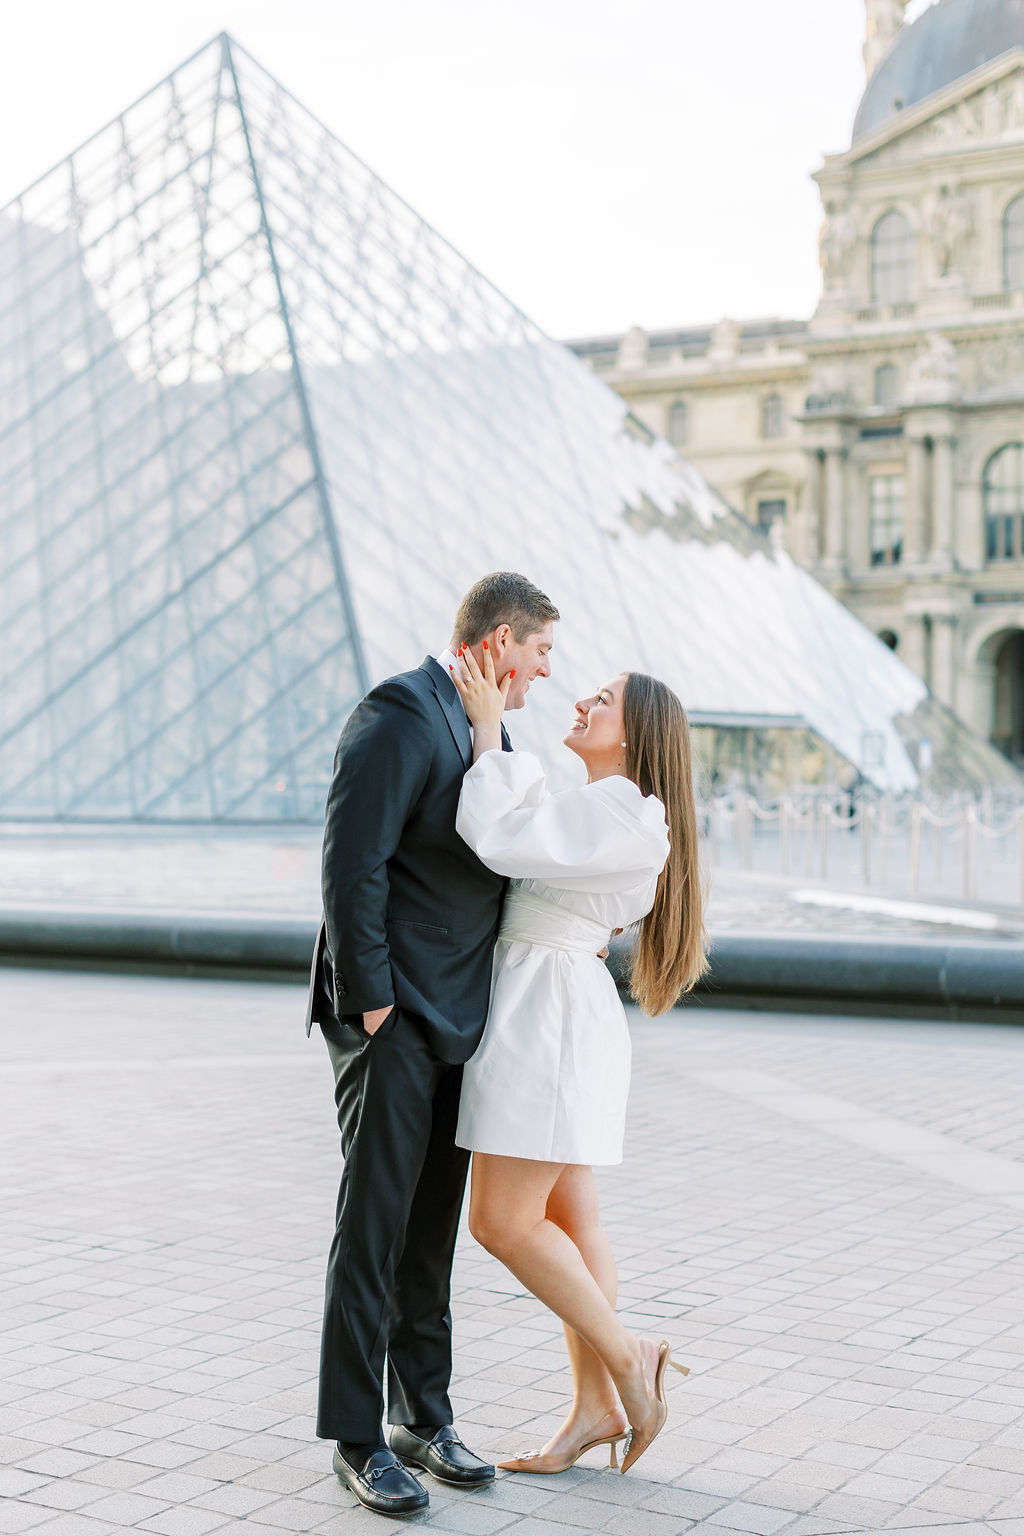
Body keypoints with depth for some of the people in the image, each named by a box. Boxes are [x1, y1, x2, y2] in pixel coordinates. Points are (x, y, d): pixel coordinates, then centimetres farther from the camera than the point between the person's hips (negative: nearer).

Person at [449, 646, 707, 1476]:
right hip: (543, 1009, 10)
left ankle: (626, 1357, 4)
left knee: (503, 1221, -8)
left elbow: (500, 838, -22)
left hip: (551, 1013, -10)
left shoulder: (623, 811, -15)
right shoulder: (595, 809, 18)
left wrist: (488, 723, -14)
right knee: (567, 1220, 10)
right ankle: (596, 1407, 16)